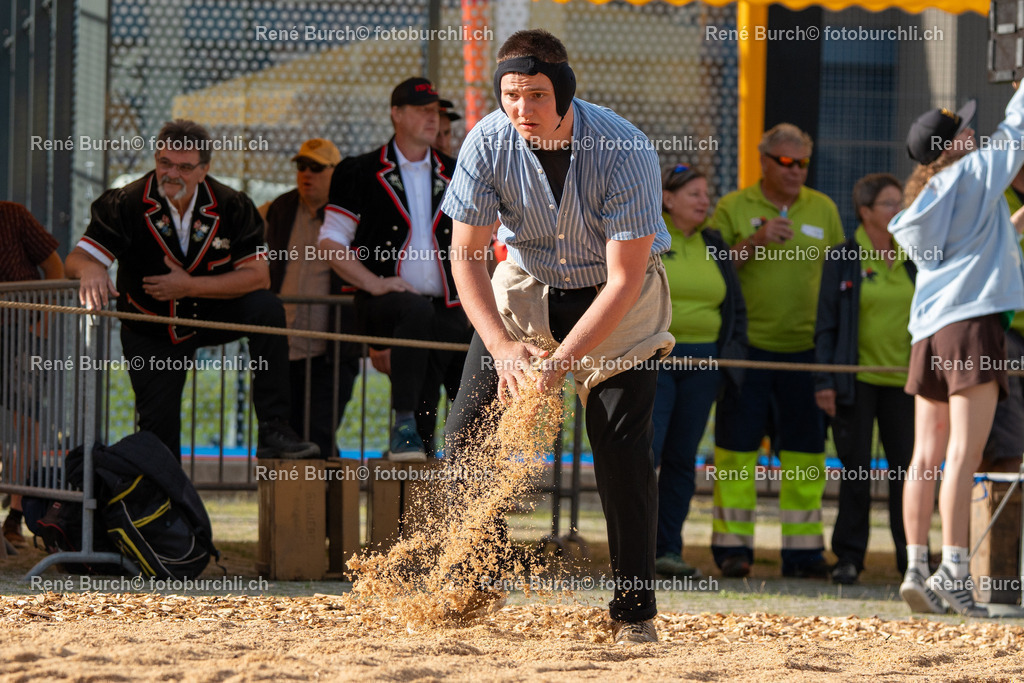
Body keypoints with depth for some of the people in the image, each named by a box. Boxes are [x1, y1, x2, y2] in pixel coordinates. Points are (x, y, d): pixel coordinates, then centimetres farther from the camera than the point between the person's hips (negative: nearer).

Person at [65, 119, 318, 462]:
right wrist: (91, 270, -51)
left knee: (267, 308, -26)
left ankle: (273, 431, -26)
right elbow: (78, 258, -24)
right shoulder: (126, 204, -19)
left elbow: (258, 276, -16)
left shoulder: (231, 206, -15)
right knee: (158, 424, -9)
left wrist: (190, 286, -27)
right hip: (151, 329, 0)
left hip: (213, 315, 1)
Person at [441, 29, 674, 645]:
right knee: (468, 433, -2)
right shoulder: (489, 144, -21)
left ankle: (635, 609, -6)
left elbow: (623, 280, -29)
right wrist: (503, 347, -27)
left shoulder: (625, 151, -31)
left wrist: (561, 361, -36)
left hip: (619, 296, -3)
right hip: (527, 285, 3)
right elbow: (467, 254, -14)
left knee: (622, 448, -15)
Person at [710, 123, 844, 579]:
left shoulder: (823, 210, 11)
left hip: (804, 349, 2)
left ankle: (803, 549, 6)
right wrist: (755, 243, -16)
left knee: (805, 449, 2)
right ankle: (732, 546, 4)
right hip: (746, 348, -2)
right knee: (737, 446, -2)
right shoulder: (733, 207, 3)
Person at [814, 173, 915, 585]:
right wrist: (824, 381, -5)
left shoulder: (913, 261, 9)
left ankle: (910, 556, 8)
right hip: (856, 380, -2)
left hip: (902, 380, 2)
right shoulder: (843, 260, 0)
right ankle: (849, 556, 9)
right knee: (855, 471, 1)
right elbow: (827, 324, 1)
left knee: (906, 467, -1)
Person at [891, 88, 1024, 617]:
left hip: (929, 328, 7)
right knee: (963, 455, -13)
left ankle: (916, 567, 2)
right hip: (972, 319, -7)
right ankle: (953, 572, -19)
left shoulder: (923, 198, 19)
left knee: (927, 455, 6)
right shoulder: (974, 173, 0)